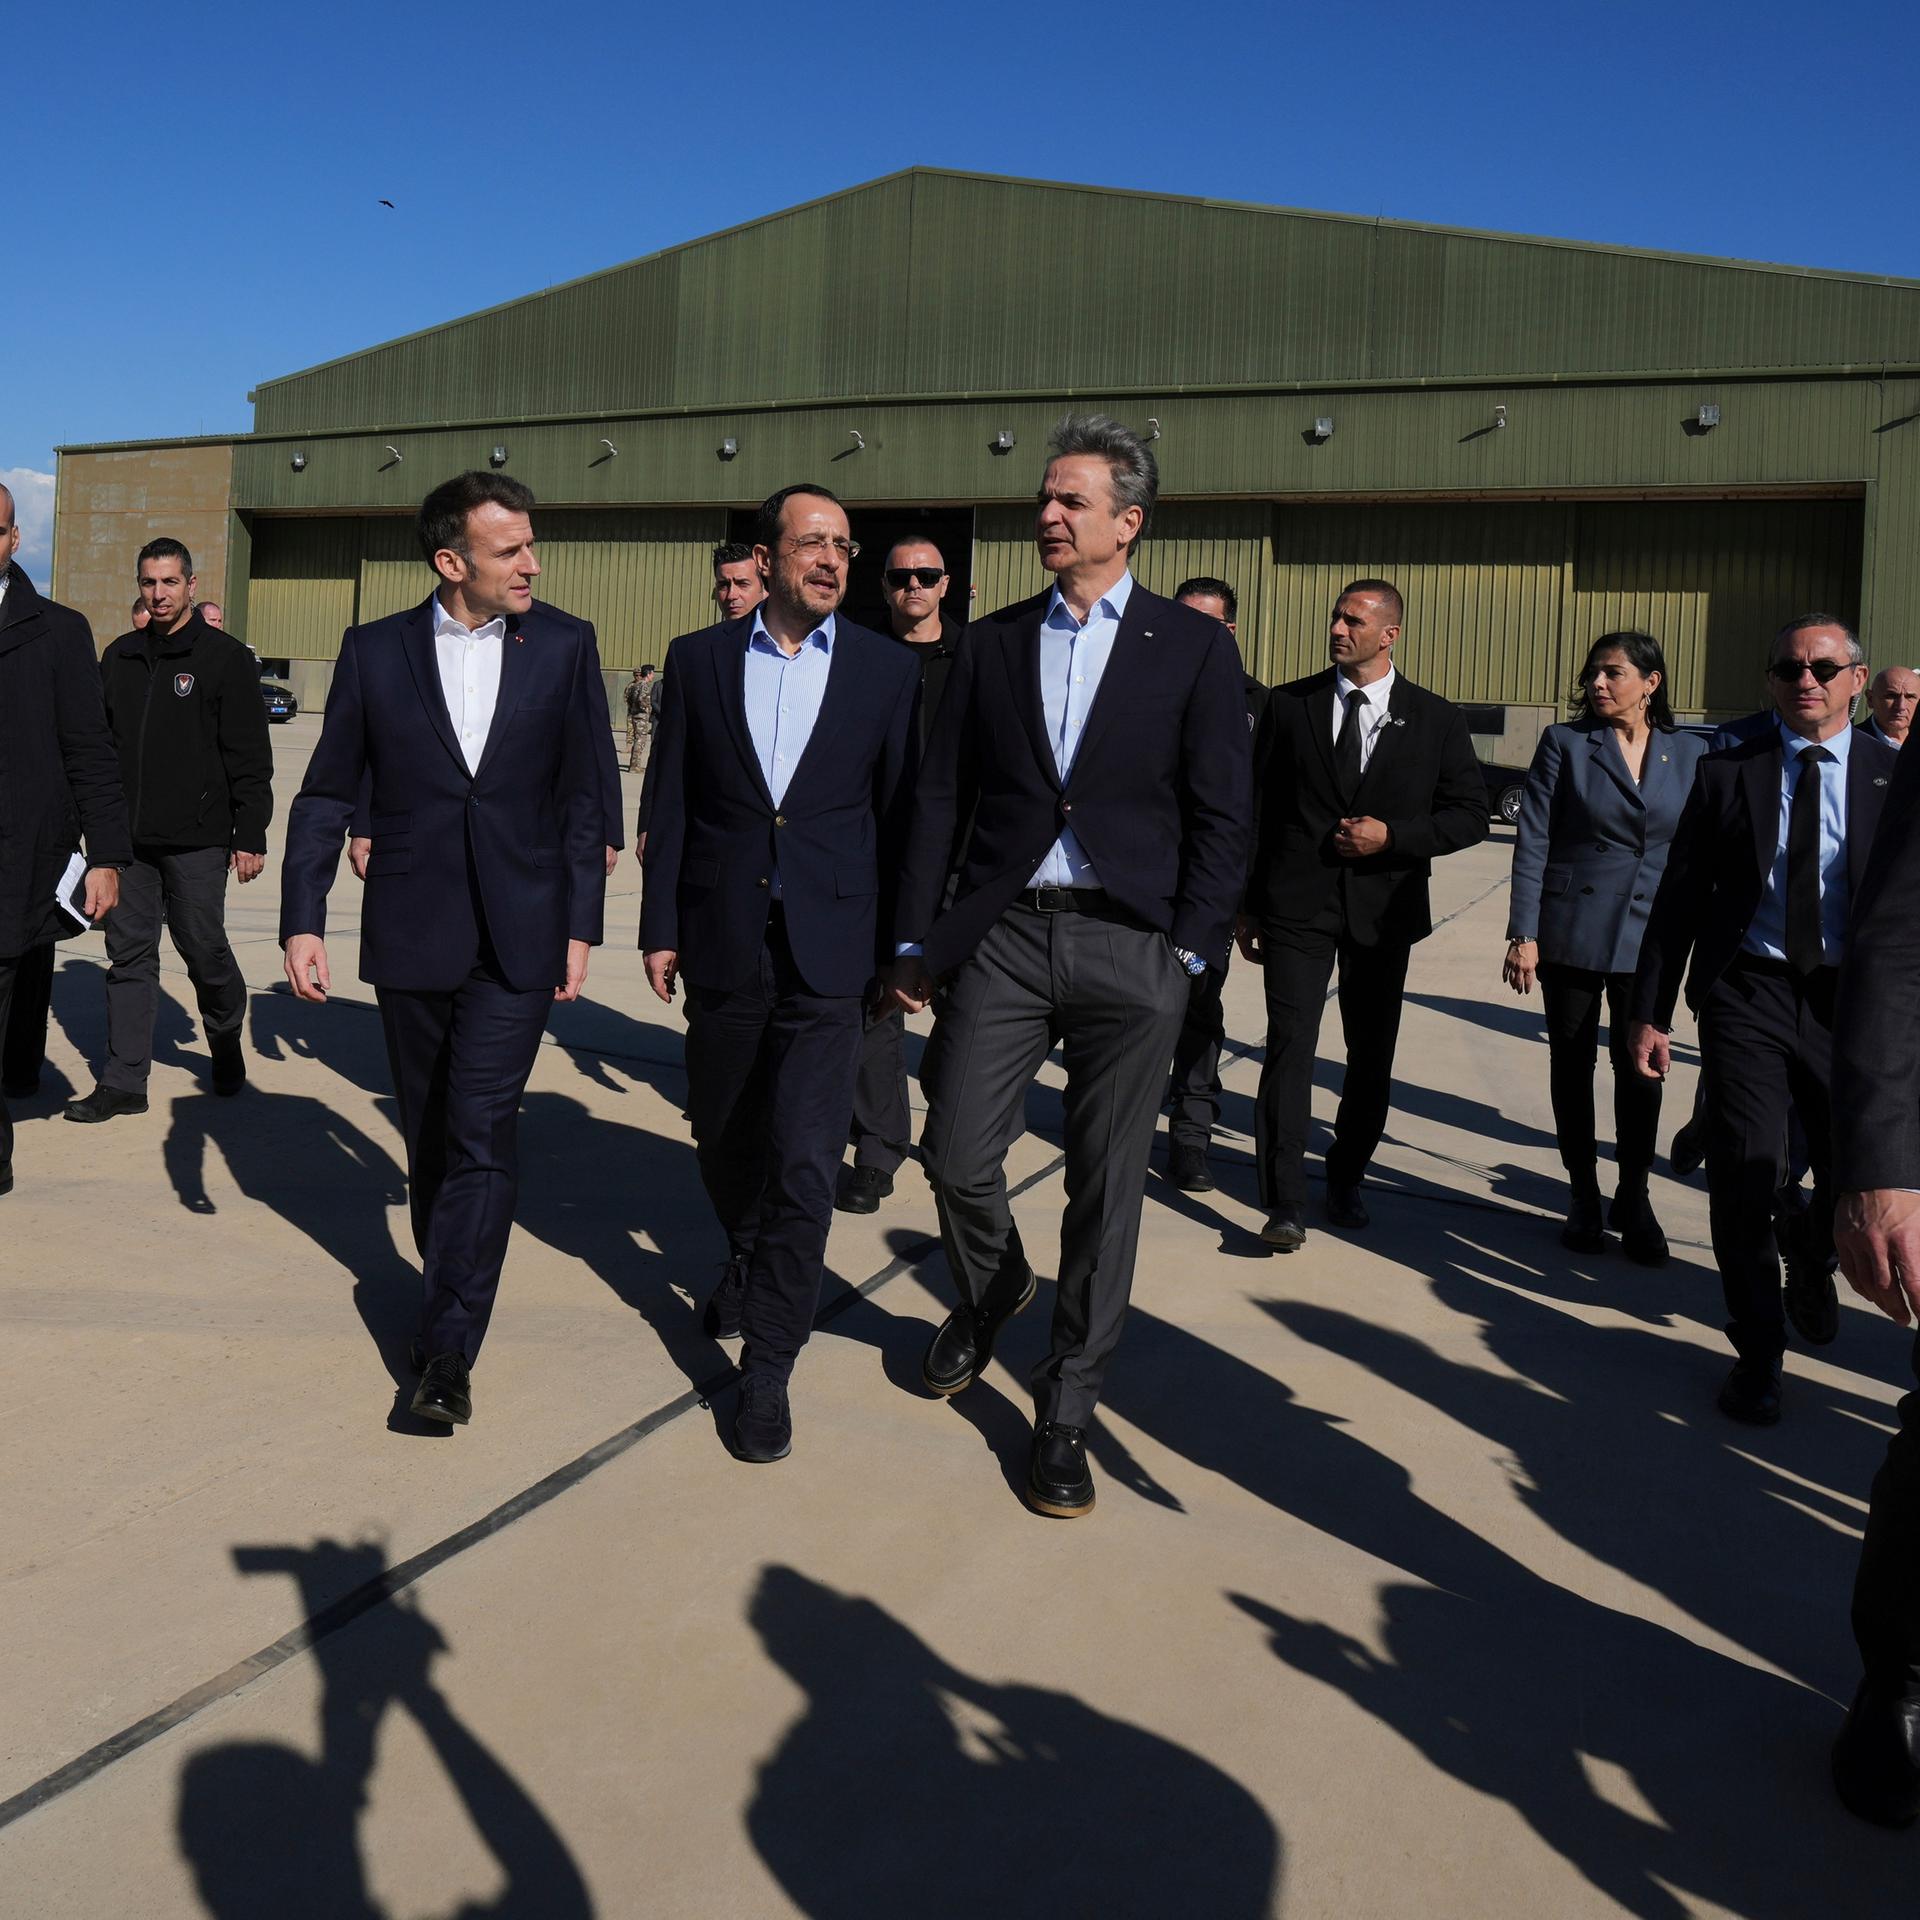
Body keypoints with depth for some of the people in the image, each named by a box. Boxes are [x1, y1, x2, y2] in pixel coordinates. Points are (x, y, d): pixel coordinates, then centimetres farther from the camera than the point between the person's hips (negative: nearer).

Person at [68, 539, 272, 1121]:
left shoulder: (225, 657, -3)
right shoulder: (119, 657, 12)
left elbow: (249, 757, -5)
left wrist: (250, 837, -10)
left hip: (196, 841, -4)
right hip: (128, 837, 4)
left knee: (204, 949, 4)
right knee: (129, 956, 5)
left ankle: (226, 1039, 32)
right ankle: (123, 1082, 10)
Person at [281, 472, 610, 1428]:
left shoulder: (565, 646, 1)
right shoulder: (375, 650, 1)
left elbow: (585, 796, 3)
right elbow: (327, 793, 4)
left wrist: (579, 926, 1)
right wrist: (303, 920, -3)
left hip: (517, 936, -2)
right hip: (411, 934, 2)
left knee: (482, 1133, -8)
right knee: (430, 1135, 14)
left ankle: (449, 1349, -3)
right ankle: (448, 1288, 34)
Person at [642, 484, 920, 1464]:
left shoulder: (886, 669, 2)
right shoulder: (698, 659, 4)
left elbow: (898, 813, 3)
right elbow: (670, 804, 5)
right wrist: (660, 927, 2)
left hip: (828, 949, -2)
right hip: (724, 941, 2)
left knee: (803, 1161, -6)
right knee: (723, 1135, 18)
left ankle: (768, 1363, 6)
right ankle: (746, 1264, 47)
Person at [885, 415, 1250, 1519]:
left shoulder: (1194, 649, 3)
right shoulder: (993, 644, 10)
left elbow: (1221, 815, 0)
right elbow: (942, 797, 9)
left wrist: (1191, 951, -7)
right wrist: (917, 939, 5)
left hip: (1131, 950, -2)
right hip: (1000, 934, 2)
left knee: (1107, 1189, 4)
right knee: (957, 1156, 2)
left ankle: (1067, 1412, 19)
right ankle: (991, 1290, 36)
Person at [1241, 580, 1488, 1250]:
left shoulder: (1436, 719, 3)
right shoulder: (1288, 704, 3)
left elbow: (1470, 816, 5)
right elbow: (1257, 810, 6)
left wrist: (1393, 836, -12)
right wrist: (1247, 906, 4)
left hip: (1383, 912, 2)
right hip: (1297, 905, -1)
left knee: (1372, 1058, 11)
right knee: (1289, 1048, -9)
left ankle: (1346, 1177, 31)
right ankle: (1284, 1203, -5)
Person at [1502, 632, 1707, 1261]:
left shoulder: (1690, 753, 5)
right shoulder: (1564, 743, -2)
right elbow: (1532, 841, -4)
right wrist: (1523, 934, -10)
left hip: (1647, 936, 1)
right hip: (1572, 931, -1)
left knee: (1640, 1066, 0)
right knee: (1572, 1064, 7)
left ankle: (1633, 1198, 16)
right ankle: (1583, 1197, 21)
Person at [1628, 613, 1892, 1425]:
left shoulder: (1893, 776, 3)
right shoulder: (1726, 772, 3)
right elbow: (1679, 898, 3)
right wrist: (1650, 1011, 1)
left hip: (1851, 1002, 1)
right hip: (1747, 995, -1)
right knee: (1744, 1176, -5)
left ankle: (1813, 1274, 45)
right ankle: (1758, 1350, 14)